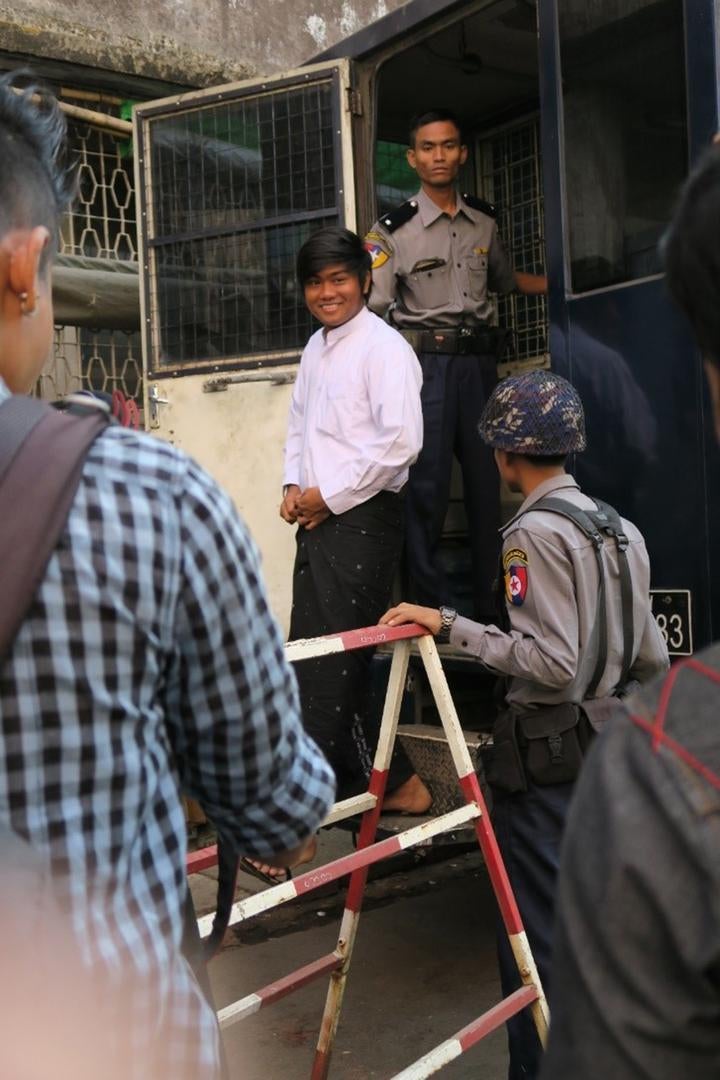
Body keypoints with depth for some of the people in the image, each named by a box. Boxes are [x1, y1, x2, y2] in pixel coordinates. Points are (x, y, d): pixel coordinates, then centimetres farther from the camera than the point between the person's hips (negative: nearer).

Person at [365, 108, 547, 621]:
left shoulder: (484, 222, 13)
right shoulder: (392, 231, 0)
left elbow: (507, 279, 29)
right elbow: (371, 310, -7)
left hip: (479, 361, 4)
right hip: (428, 362, -4)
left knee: (489, 480, 6)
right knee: (428, 485, -6)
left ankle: (492, 605, 17)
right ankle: (431, 609, 5)